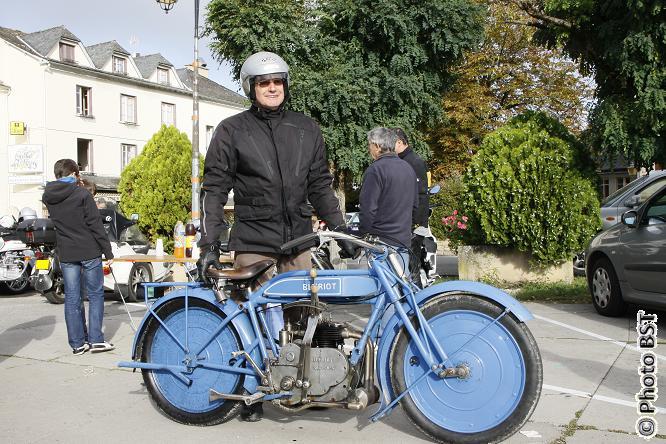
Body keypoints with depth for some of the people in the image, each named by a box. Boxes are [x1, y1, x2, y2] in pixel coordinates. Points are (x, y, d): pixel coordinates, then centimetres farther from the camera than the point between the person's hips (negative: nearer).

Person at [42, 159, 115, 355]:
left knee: (71, 298, 8)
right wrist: (108, 252, -7)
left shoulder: (47, 197, 6)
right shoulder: (81, 194, -9)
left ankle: (77, 343, 12)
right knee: (95, 295, 6)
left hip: (66, 255, 4)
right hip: (89, 252, -4)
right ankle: (96, 339, 5)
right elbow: (95, 225, -11)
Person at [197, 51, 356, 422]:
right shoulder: (232, 130, 2)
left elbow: (320, 186, 15)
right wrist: (209, 245, -6)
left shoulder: (307, 129, 11)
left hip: (298, 240, 3)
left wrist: (340, 229, 7)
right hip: (253, 242, -2)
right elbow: (215, 190, 0)